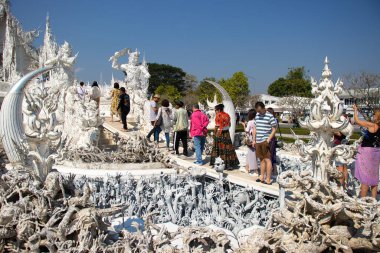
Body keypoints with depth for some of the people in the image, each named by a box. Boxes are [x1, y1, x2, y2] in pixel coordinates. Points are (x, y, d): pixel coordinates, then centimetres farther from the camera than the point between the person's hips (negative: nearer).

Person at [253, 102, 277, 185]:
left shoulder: (270, 116, -8)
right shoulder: (257, 115, 11)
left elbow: (274, 130, -7)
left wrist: (268, 140, -14)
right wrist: (254, 140, 15)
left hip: (265, 141, -6)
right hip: (258, 141, 6)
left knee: (267, 159, -4)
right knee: (261, 159, 13)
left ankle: (268, 180, -1)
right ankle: (262, 177, 21)